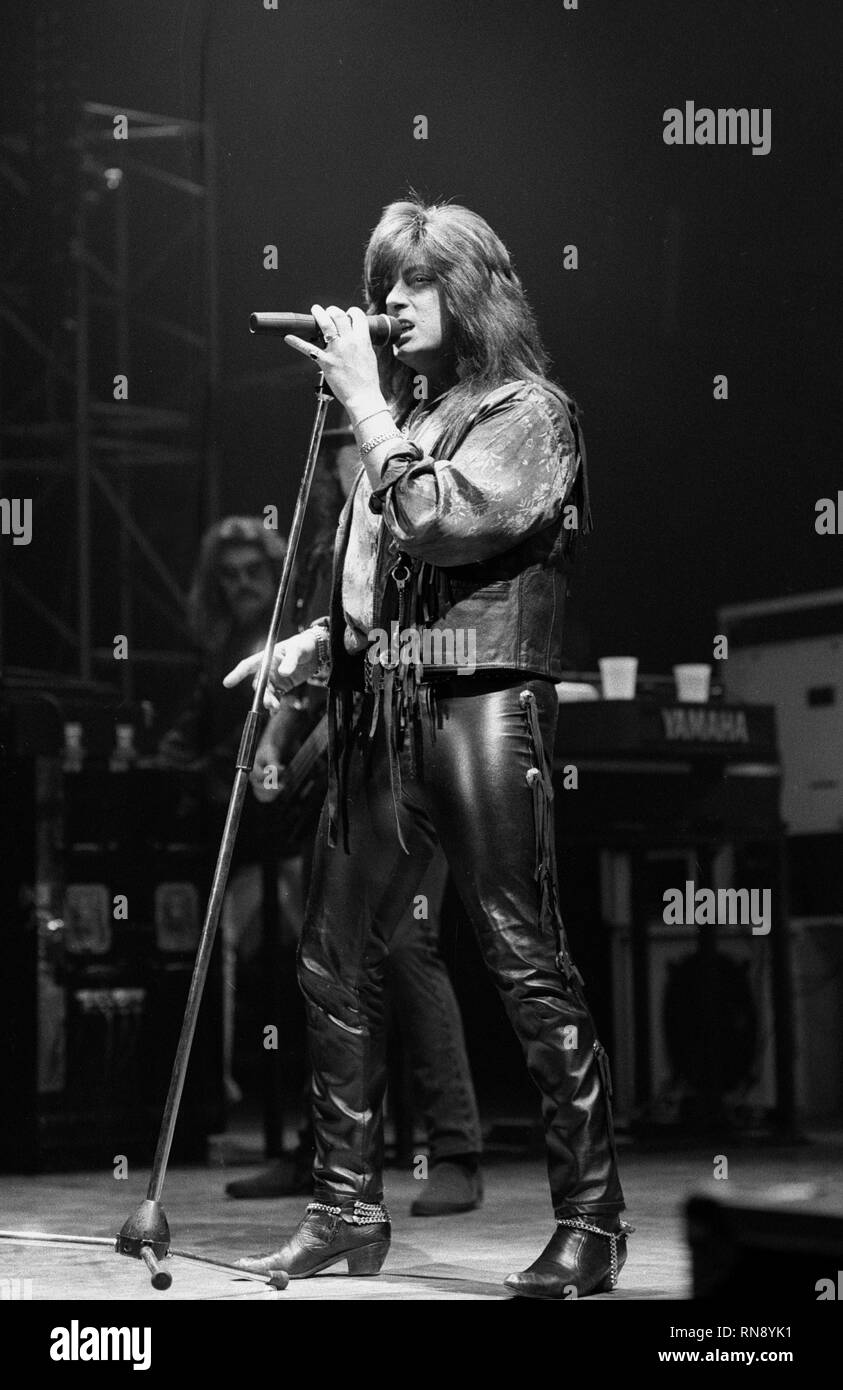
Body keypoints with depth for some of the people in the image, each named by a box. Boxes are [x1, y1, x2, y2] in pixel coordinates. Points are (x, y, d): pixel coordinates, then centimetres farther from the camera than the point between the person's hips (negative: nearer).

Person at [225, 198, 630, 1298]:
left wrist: (364, 401, -10)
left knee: (529, 964, -7)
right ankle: (349, 1208, 17)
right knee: (335, 960, 8)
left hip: (481, 703, -7)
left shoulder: (529, 412, -1)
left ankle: (592, 1220, -1)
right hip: (379, 712, 8)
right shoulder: (400, 414, 18)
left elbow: (440, 521, -17)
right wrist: (315, 643, 10)